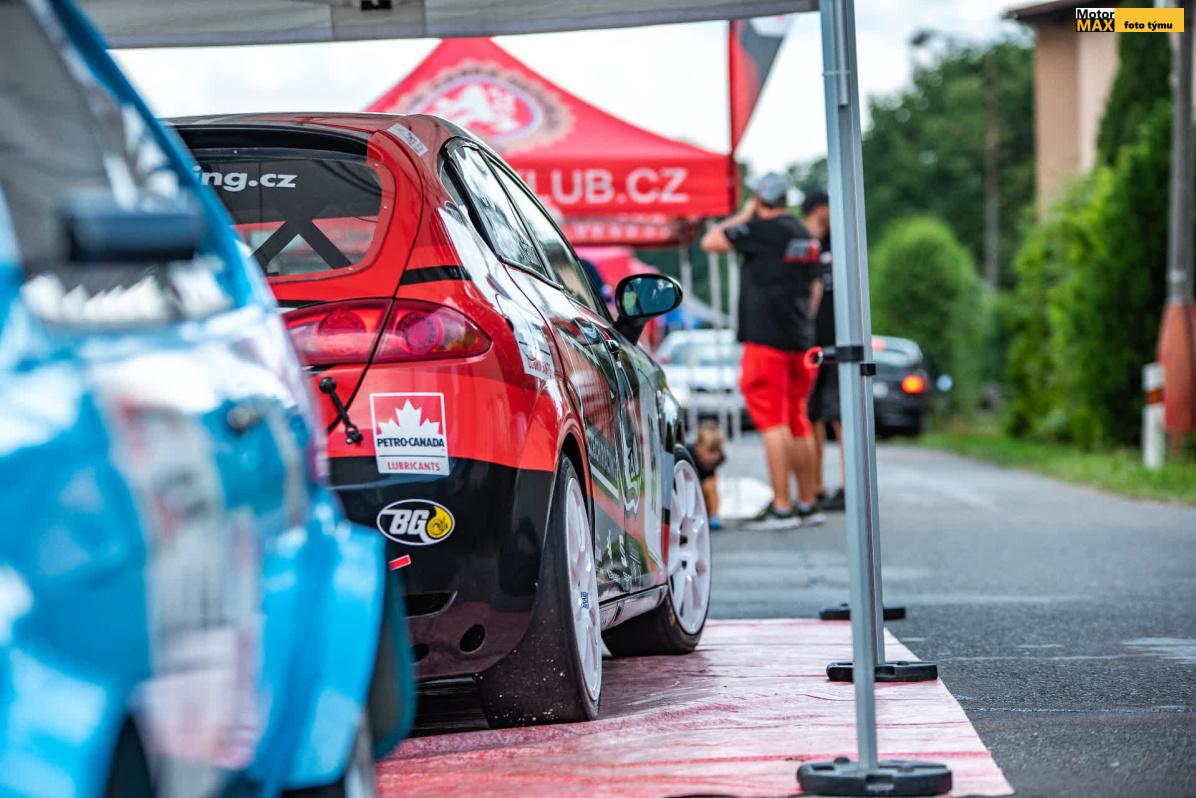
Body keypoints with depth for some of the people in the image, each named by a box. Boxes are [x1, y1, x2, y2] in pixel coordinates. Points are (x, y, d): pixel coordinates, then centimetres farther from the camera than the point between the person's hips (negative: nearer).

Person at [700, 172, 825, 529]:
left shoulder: (761, 230, -10)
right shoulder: (806, 236, 14)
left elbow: (710, 241, -5)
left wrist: (744, 215, 6)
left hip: (767, 339, -8)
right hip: (800, 339, 8)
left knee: (772, 422, -8)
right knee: (797, 420, 13)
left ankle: (781, 507, -12)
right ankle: (807, 504, 17)